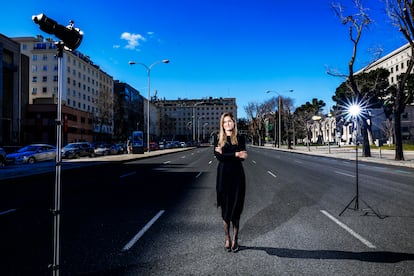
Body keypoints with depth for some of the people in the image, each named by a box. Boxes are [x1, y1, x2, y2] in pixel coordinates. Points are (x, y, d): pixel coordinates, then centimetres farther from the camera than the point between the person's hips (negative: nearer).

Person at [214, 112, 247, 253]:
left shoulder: (240, 138, 5)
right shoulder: (218, 139, 6)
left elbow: (242, 156, -9)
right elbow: (218, 156, -9)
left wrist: (224, 153, -10)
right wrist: (235, 154, -14)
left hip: (237, 175, 0)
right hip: (223, 175, 1)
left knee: (236, 208, 2)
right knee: (225, 208, 5)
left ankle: (235, 239, 12)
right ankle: (227, 238, 16)